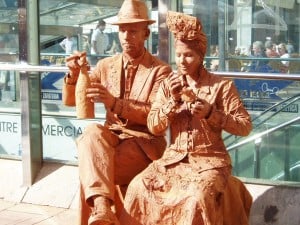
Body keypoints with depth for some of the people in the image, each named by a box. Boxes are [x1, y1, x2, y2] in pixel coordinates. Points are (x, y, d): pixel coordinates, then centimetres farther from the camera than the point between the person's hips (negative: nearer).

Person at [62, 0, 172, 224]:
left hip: (144, 144, -4)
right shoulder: (106, 65, 10)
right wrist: (74, 74, -14)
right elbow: (70, 100, 9)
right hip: (111, 137, 4)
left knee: (89, 172, -30)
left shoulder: (161, 71, -4)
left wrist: (115, 103, -28)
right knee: (93, 132, -34)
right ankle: (101, 206, -49)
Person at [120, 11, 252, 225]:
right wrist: (173, 101, -14)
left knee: (198, 197, -33)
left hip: (210, 159, -3)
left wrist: (211, 113, -19)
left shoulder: (222, 85, -4)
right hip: (174, 158, 4)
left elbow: (245, 126, -5)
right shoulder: (168, 84, 6)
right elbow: (153, 127, 1)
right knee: (138, 187, -21)